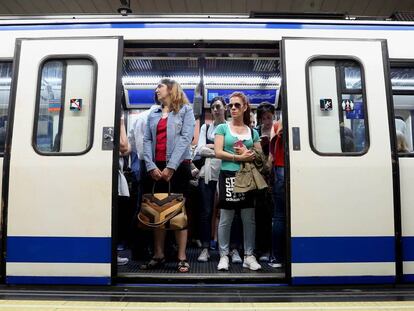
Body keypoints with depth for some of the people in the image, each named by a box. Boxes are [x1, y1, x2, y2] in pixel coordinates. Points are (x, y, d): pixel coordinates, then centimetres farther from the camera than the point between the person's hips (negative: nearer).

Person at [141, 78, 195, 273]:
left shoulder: (185, 109, 4)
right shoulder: (153, 114, 18)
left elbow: (186, 138, -8)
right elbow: (147, 140, 8)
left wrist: (171, 167, -15)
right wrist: (151, 166, -7)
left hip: (178, 165, -4)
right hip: (156, 167, 5)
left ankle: (182, 258, 2)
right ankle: (158, 256, 14)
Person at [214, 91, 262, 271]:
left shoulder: (252, 132, 14)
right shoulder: (222, 128, 5)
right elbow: (218, 152, -6)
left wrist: (250, 155, -9)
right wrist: (239, 158, -13)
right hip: (228, 176, -3)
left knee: (249, 218, 6)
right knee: (225, 218, 1)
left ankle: (249, 256, 17)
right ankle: (224, 256, 13)